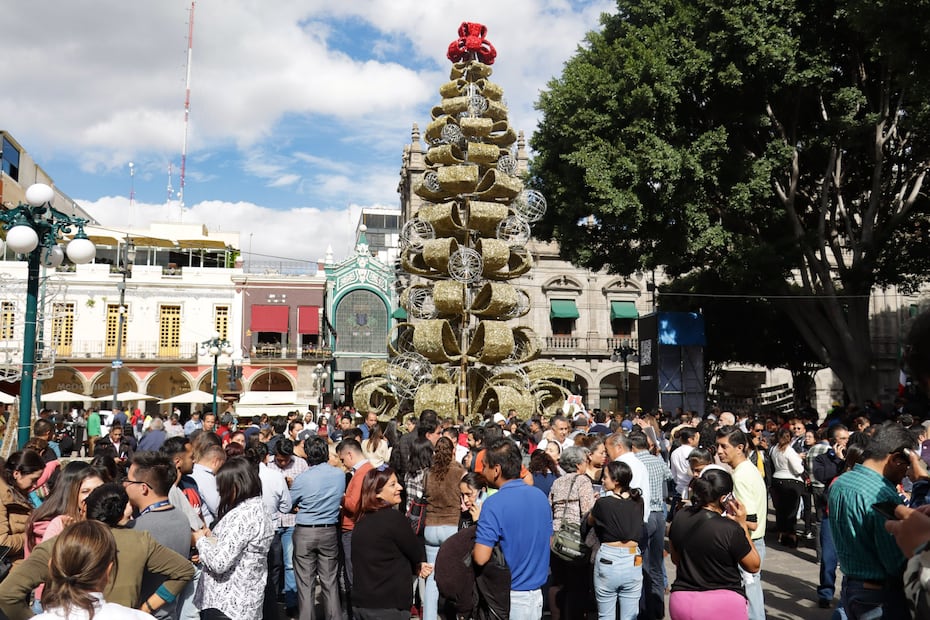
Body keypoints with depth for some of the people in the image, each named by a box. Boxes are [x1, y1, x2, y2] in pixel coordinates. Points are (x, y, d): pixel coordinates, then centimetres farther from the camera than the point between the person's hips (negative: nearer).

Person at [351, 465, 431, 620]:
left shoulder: (363, 520, 5)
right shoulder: (394, 518, -18)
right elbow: (418, 555, -7)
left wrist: (415, 568, 3)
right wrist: (417, 566, 14)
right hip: (388, 607, -7)